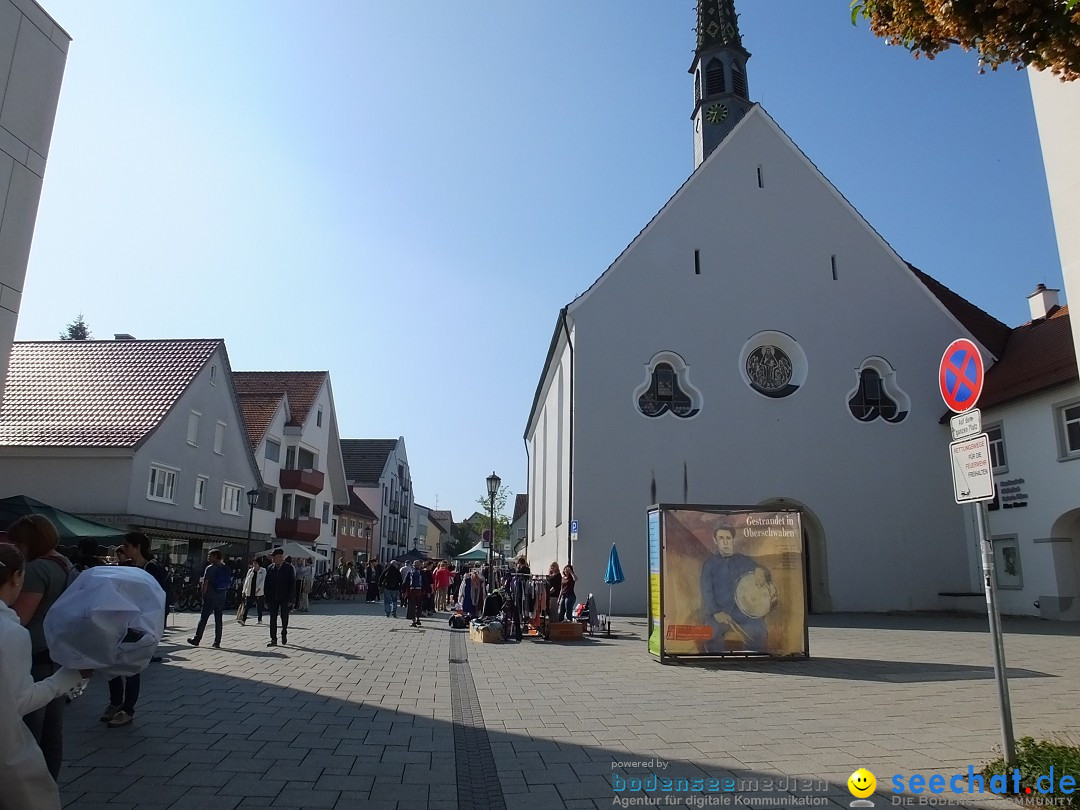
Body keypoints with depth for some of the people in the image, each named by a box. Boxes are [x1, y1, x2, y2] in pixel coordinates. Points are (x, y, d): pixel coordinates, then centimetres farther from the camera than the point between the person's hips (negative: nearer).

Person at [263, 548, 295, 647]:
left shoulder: (289, 568, -5)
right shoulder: (270, 568, 4)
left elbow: (292, 584, -4)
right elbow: (266, 584, 6)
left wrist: (290, 598, -10)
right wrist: (266, 598, 0)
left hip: (284, 598, -2)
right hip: (273, 598, 2)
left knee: (284, 618, 9)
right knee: (273, 619, 2)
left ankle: (284, 635, 30)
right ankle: (273, 639, 6)